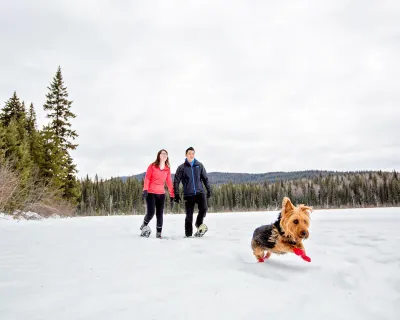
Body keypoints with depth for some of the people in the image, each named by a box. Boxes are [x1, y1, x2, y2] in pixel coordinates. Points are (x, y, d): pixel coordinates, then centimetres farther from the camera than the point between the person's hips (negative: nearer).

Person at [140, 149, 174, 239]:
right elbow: (147, 178, -5)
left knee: (160, 214, 2)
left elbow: (169, 182, 9)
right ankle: (144, 225, 19)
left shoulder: (167, 169, 7)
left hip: (161, 194, 3)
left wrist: (172, 194, 7)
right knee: (151, 212, -11)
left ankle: (159, 233, 12)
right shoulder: (152, 166, -2)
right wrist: (145, 189, -16)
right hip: (150, 193, -3)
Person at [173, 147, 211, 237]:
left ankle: (199, 224, 9)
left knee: (203, 209, -18)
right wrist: (176, 194, -4)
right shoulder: (181, 168, 1)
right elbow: (176, 181, 2)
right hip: (188, 194, -1)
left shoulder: (199, 165, 7)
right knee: (189, 215, 0)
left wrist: (208, 190, 10)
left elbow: (205, 178, 14)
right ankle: (188, 234, 14)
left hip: (200, 192, 1)